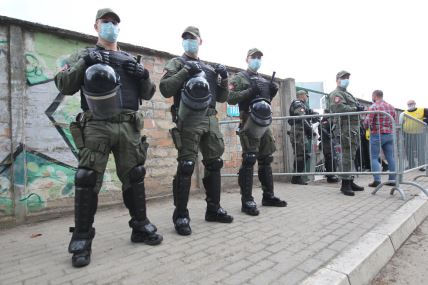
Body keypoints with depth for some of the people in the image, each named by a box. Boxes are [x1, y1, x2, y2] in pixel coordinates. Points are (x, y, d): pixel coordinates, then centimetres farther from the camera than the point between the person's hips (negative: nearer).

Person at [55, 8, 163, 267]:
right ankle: (82, 239, 5)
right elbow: (64, 86, 2)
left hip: (128, 127, 3)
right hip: (96, 126, -2)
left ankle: (141, 227, 19)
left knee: (134, 176, 6)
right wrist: (84, 63, -12)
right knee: (88, 180, -6)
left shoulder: (131, 60, 22)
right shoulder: (84, 55, 14)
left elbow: (148, 94, 17)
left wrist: (143, 75, -3)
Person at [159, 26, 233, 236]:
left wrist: (224, 79, 5)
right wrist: (185, 72, -12)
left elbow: (222, 98, 21)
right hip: (189, 120, -6)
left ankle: (213, 209, 21)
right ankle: (181, 216, 0)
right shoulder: (177, 63, 9)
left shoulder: (209, 68, 24)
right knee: (186, 166, -9)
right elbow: (165, 89, -8)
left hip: (211, 120, 6)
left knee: (214, 164, 8)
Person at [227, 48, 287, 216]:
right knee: (249, 161, -9)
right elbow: (230, 99, -12)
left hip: (265, 123, 8)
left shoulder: (264, 80, 23)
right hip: (250, 124, -8)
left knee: (266, 160, 11)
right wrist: (251, 91, -19)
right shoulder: (240, 78, 1)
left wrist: (272, 92, 7)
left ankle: (268, 196, 22)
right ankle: (247, 201, -4)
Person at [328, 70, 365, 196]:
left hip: (353, 129, 10)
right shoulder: (336, 93, -5)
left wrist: (359, 108, 10)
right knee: (347, 156, -11)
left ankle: (350, 182, 21)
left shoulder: (346, 94, 29)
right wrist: (356, 108, -15)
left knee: (350, 156, 13)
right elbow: (339, 108, -22)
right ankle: (345, 184, -6)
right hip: (346, 129, -10)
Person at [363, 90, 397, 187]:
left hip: (377, 135, -6)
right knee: (390, 157, 10)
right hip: (390, 135, 6)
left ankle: (377, 180, -5)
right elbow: (395, 121, 11)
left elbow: (367, 122, -15)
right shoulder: (391, 107, 11)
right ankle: (392, 179, 15)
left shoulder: (373, 107, -10)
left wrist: (365, 125, 6)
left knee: (374, 158, 0)